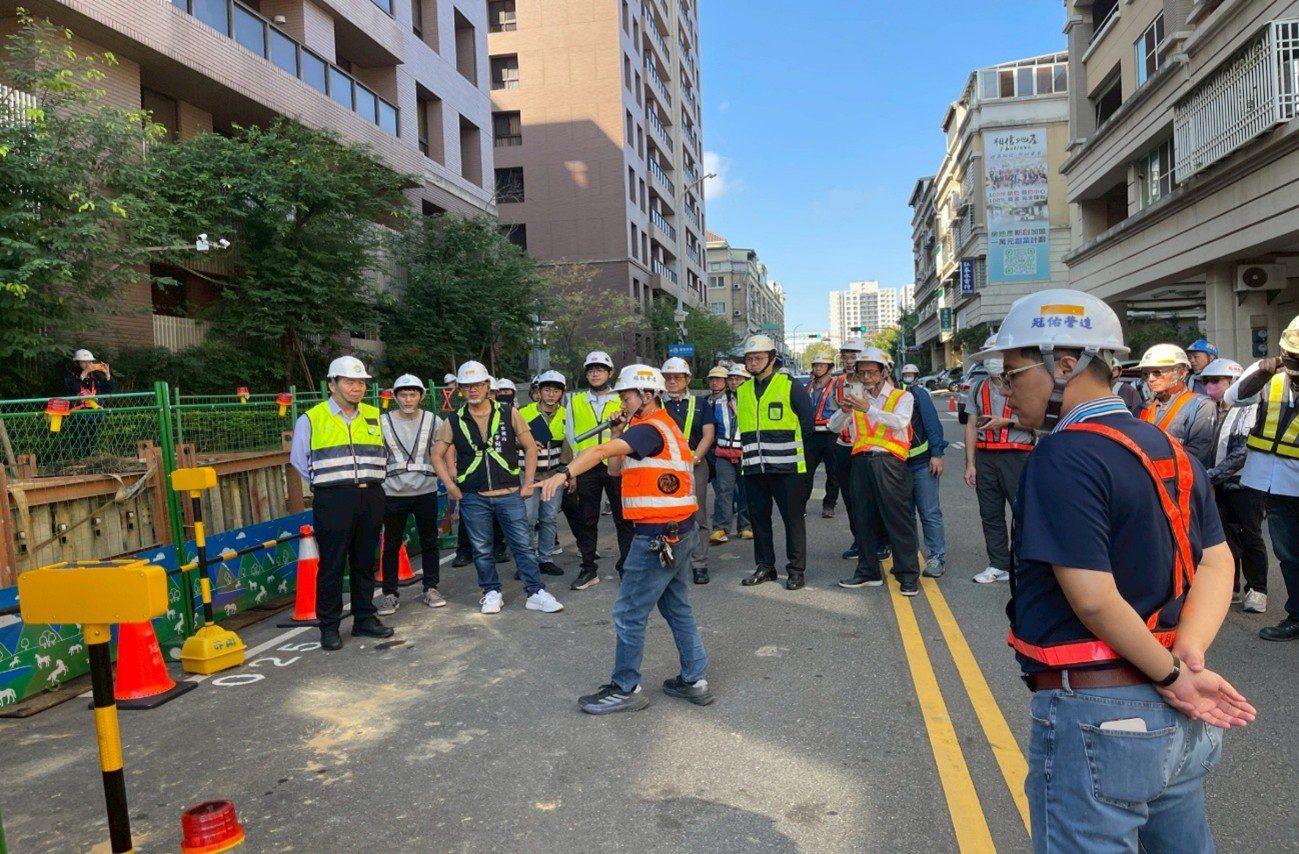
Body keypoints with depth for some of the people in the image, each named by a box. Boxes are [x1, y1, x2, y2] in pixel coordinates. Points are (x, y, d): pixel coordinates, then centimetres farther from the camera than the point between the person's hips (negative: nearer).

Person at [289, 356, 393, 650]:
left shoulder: (374, 416, 12)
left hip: (371, 498, 4)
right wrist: (326, 483, 5)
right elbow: (299, 461, 7)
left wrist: (371, 482, 12)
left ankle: (365, 618, 22)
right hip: (333, 501, -4)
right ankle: (329, 627, 9)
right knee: (332, 565, -1)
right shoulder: (311, 419, 0)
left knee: (365, 561, 11)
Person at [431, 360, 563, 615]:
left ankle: (536, 593, 8)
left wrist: (527, 483, 1)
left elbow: (530, 448, 6)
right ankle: (492, 593, 25)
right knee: (482, 549, 9)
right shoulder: (454, 421, 2)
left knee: (523, 545, 0)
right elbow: (437, 455, 11)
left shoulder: (509, 413, 1)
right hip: (473, 498, 1)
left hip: (510, 494, -1)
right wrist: (450, 485, 3)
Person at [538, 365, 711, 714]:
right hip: (679, 531, 10)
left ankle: (625, 689, 12)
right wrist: (617, 432, 6)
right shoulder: (663, 427, 17)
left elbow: (603, 452, -32)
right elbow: (617, 469, 18)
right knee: (677, 607, 18)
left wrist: (564, 472, -44)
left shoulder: (651, 429, -15)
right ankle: (695, 679, 26)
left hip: (658, 535, -10)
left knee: (630, 614, 0)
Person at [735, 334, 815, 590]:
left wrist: (788, 443, 5)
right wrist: (751, 448, 14)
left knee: (793, 518, 2)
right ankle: (765, 566, 23)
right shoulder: (742, 391, 13)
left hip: (786, 466, -5)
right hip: (753, 468, 5)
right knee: (758, 518, 11)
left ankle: (796, 569, 12)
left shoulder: (790, 386, -3)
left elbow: (807, 420, 0)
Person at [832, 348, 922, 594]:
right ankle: (868, 572, 19)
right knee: (864, 519, 8)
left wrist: (868, 409, -26)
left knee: (899, 519, -6)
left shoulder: (903, 397, 7)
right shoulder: (857, 398, 17)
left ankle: (909, 576, 0)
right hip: (861, 462, 4)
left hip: (890, 462, -4)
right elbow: (834, 426, 7)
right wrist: (845, 411, -15)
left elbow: (900, 421, -14)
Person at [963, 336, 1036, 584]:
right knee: (990, 514, 8)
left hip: (1016, 455, -5)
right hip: (985, 457, 5)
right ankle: (999, 565, 17)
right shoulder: (978, 389, 14)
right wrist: (970, 464, 5)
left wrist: (1005, 422, -13)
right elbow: (971, 427, 11)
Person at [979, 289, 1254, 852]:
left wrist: (1171, 675, -10)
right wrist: (1187, 655, -6)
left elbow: (1093, 598, -23)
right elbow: (1217, 563, 7)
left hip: (1095, 719, -8)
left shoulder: (1063, 456, -19)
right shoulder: (1170, 450, 8)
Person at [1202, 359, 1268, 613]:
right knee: (1227, 538, 9)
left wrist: (1210, 475, -17)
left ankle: (1257, 590, 11)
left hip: (1247, 485, -6)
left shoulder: (1250, 409, -11)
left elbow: (1243, 452, -18)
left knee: (1251, 538, -1)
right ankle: (1231, 587, 18)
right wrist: (1211, 478, 0)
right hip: (1222, 486, 6)